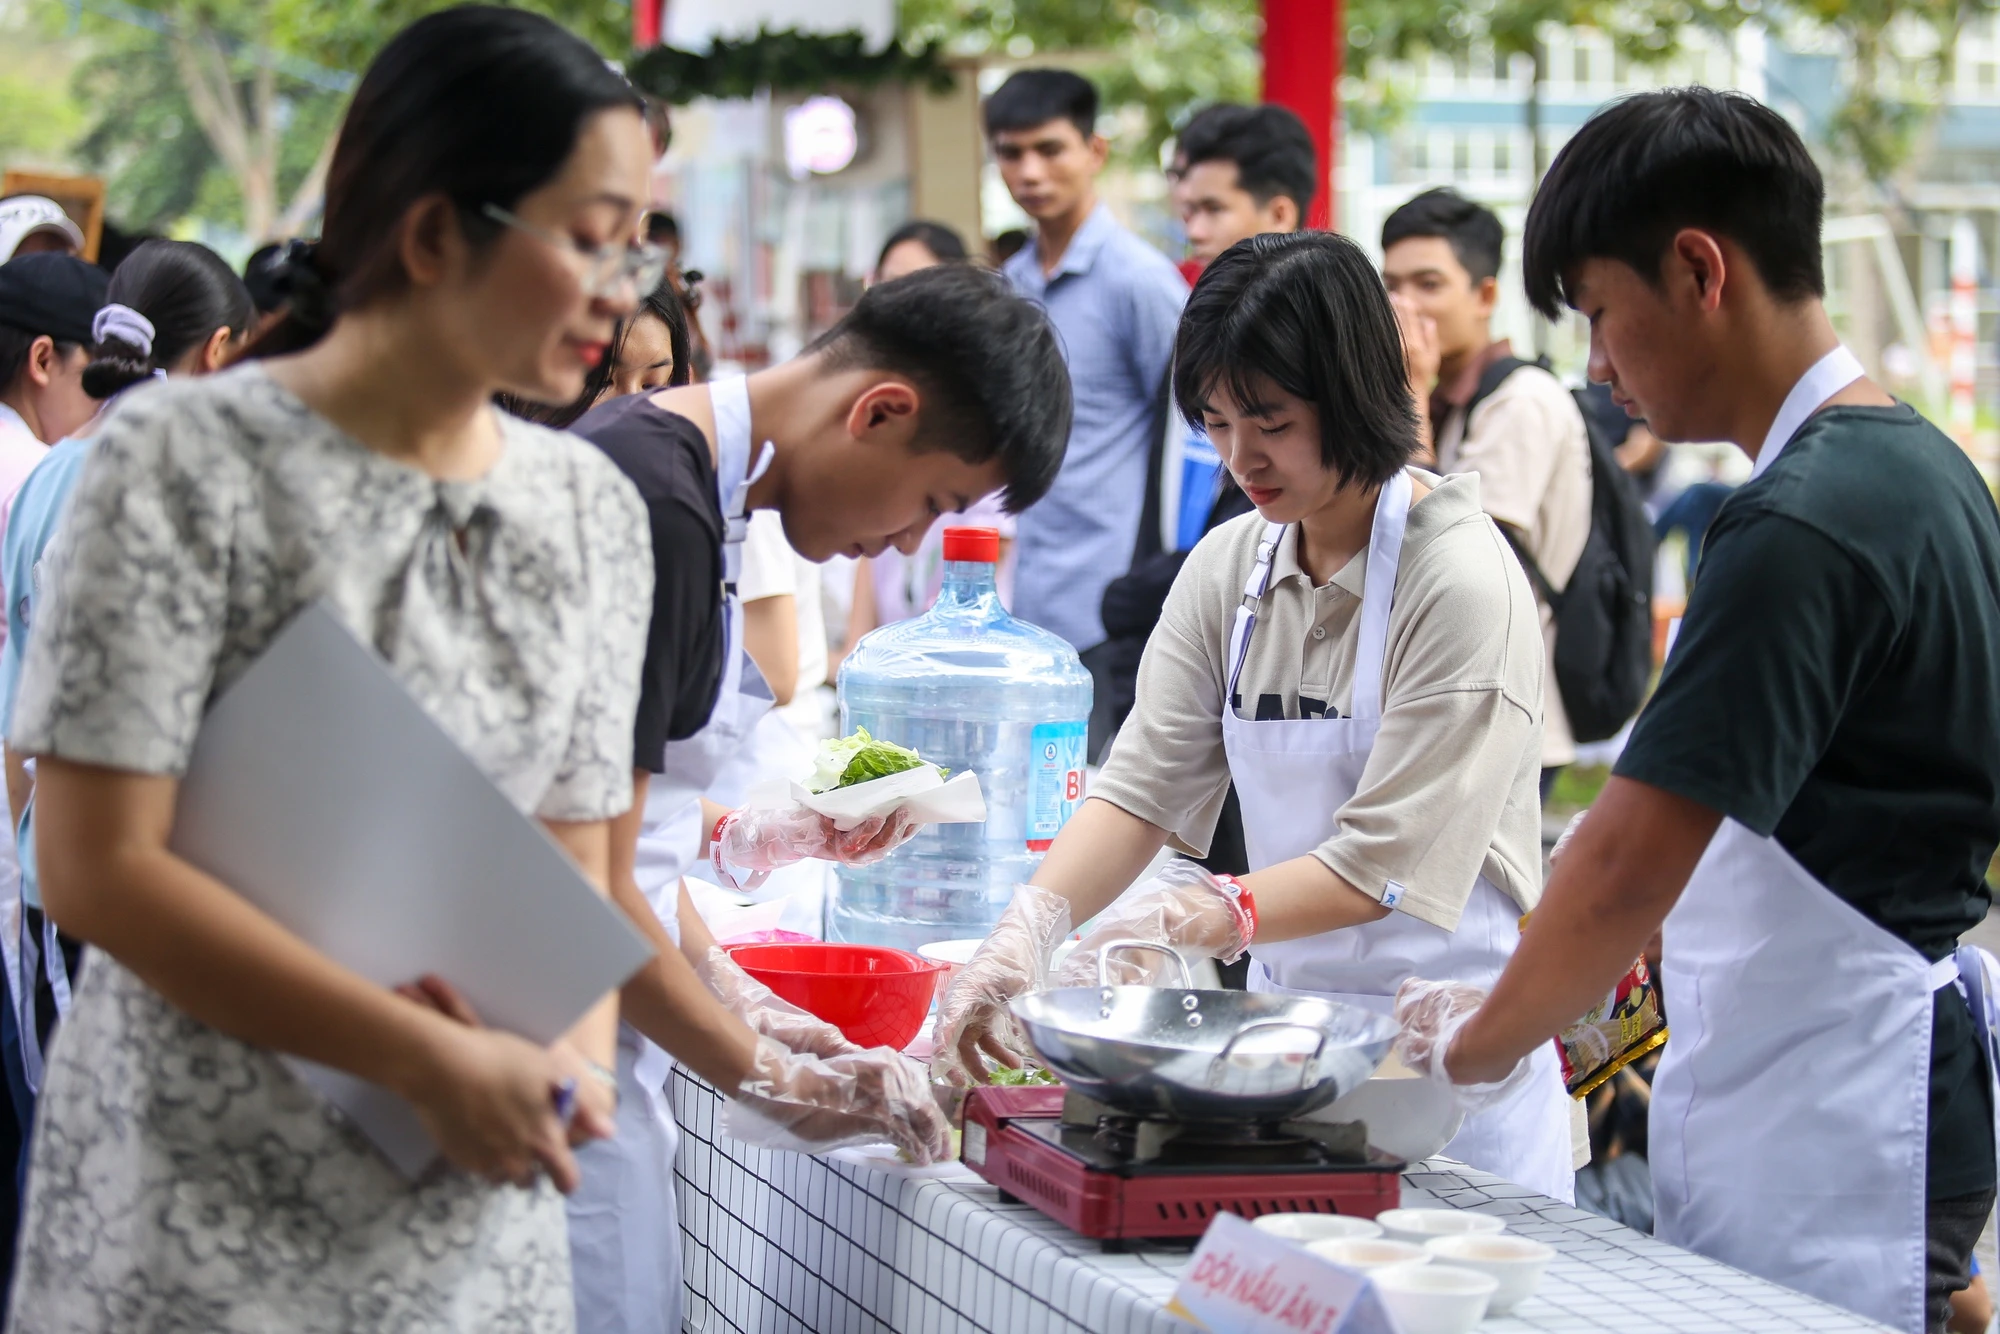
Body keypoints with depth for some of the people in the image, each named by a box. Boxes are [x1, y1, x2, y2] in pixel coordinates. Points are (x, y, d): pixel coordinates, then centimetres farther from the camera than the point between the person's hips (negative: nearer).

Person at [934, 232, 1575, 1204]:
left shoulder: (1460, 578, -14)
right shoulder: (1226, 568, 7)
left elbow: (1389, 861, -19)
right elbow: (1145, 781, -1)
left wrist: (1188, 922, -28)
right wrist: (1029, 928, -18)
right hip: (1280, 1018, 6)